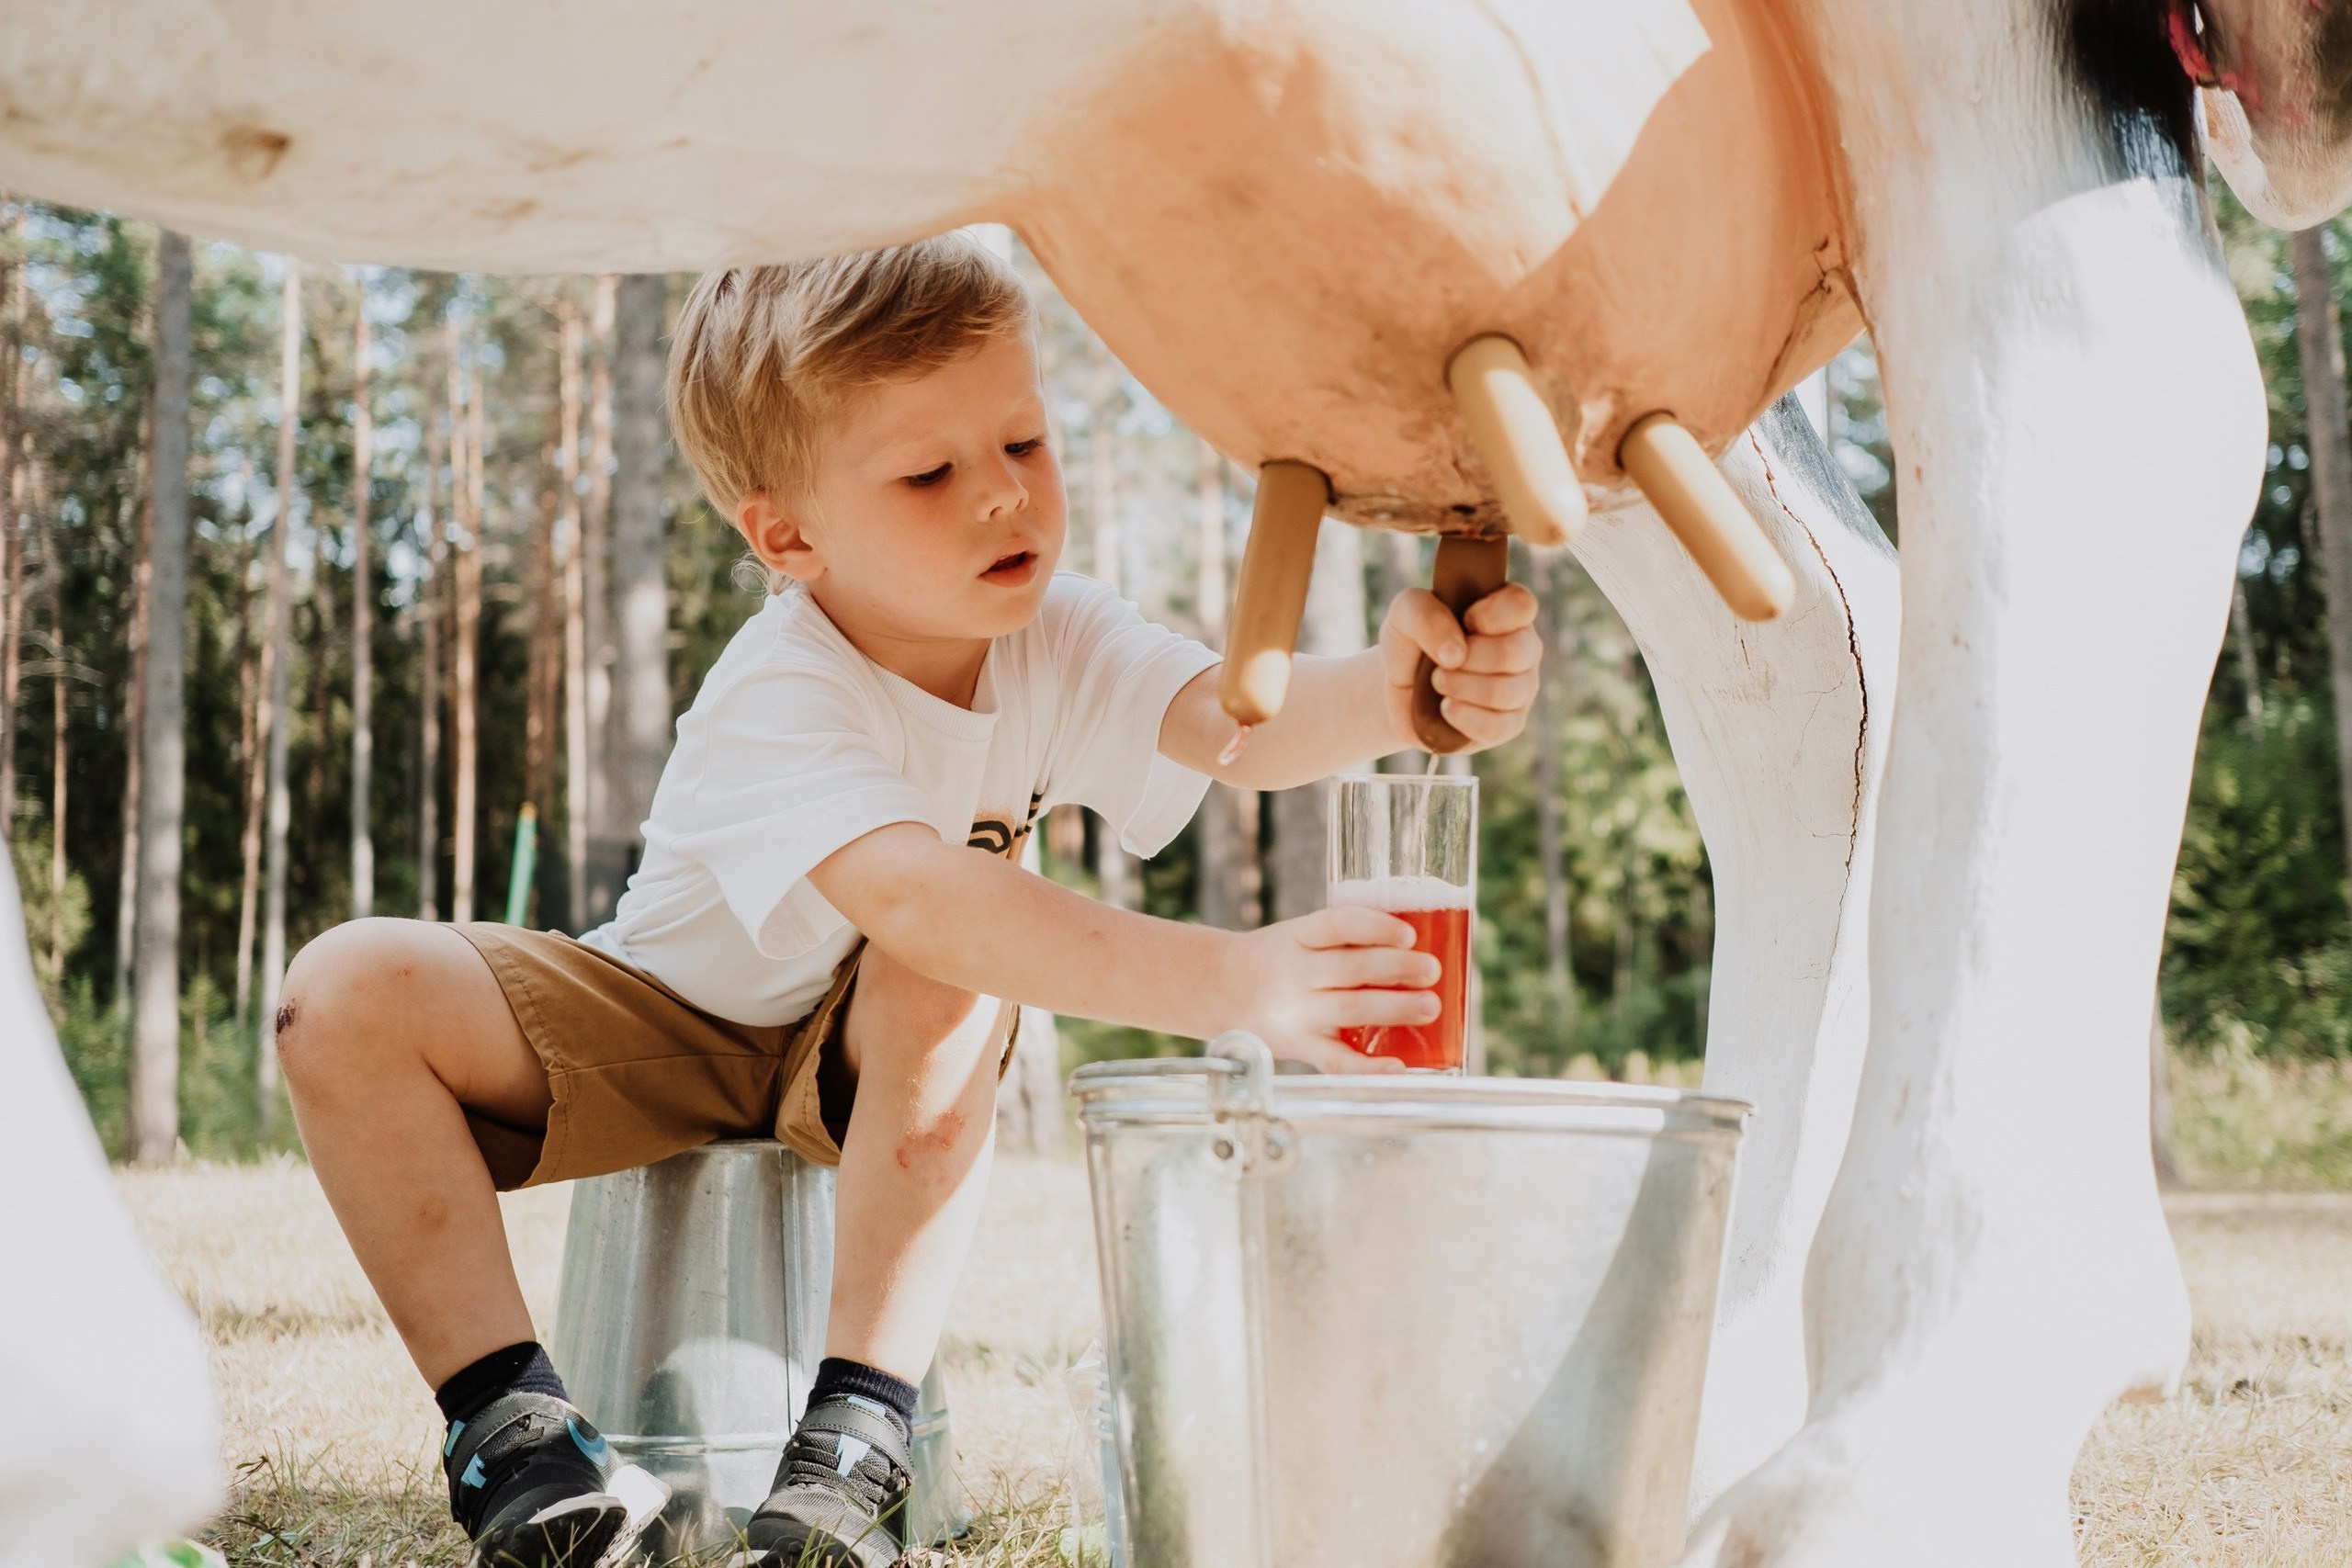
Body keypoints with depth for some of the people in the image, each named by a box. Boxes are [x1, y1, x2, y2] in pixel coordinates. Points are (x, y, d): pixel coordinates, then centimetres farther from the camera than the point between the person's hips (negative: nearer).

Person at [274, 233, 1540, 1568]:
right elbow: (917, 896, -51)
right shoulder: (776, 704, -33)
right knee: (358, 993, -25)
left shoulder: (1058, 639, -17)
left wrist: (1395, 693, -61)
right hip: (663, 1028, -2)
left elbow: (1241, 726, -36)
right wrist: (1232, 981, -63)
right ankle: (512, 1423, -21)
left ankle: (857, 1434, -30)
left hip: (868, 1060, 2)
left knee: (946, 983, -36)